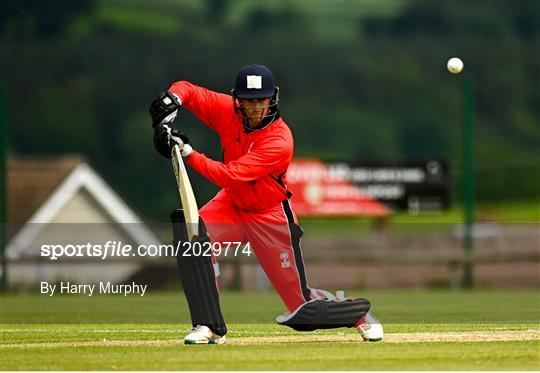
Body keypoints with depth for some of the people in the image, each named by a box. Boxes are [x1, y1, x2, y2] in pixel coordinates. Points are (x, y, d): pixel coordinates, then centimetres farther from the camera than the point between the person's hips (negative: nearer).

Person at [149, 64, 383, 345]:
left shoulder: (280, 141, -31)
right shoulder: (229, 112, -15)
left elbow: (230, 176, -37)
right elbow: (187, 90, -10)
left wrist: (187, 152, -44)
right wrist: (171, 100, -34)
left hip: (270, 215, -5)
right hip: (233, 204, 5)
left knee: (303, 306, -3)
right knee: (191, 233, -26)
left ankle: (360, 314, 30)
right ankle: (210, 328, -17)